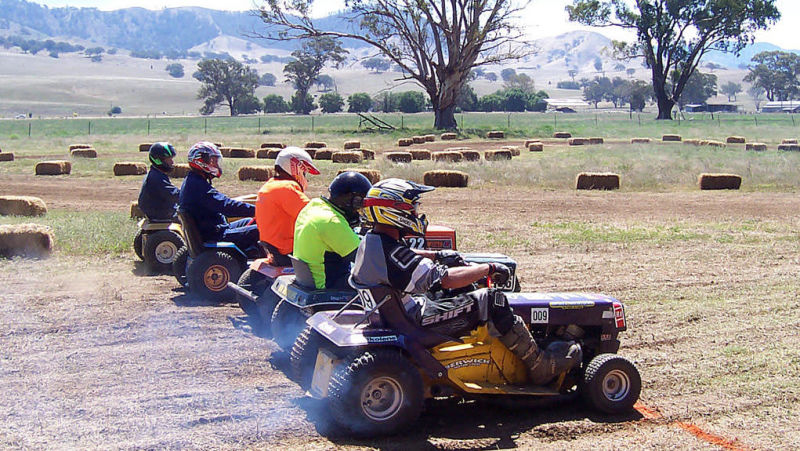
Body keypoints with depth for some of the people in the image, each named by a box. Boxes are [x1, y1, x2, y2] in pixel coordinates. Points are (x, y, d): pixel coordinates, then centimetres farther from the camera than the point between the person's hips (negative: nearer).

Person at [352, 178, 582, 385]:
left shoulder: (370, 241, 3)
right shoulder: (391, 252, -28)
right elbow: (447, 279, -28)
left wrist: (436, 255, 14)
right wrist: (489, 268, -16)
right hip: (415, 323, -11)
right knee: (491, 300, -12)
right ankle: (541, 367, -3)